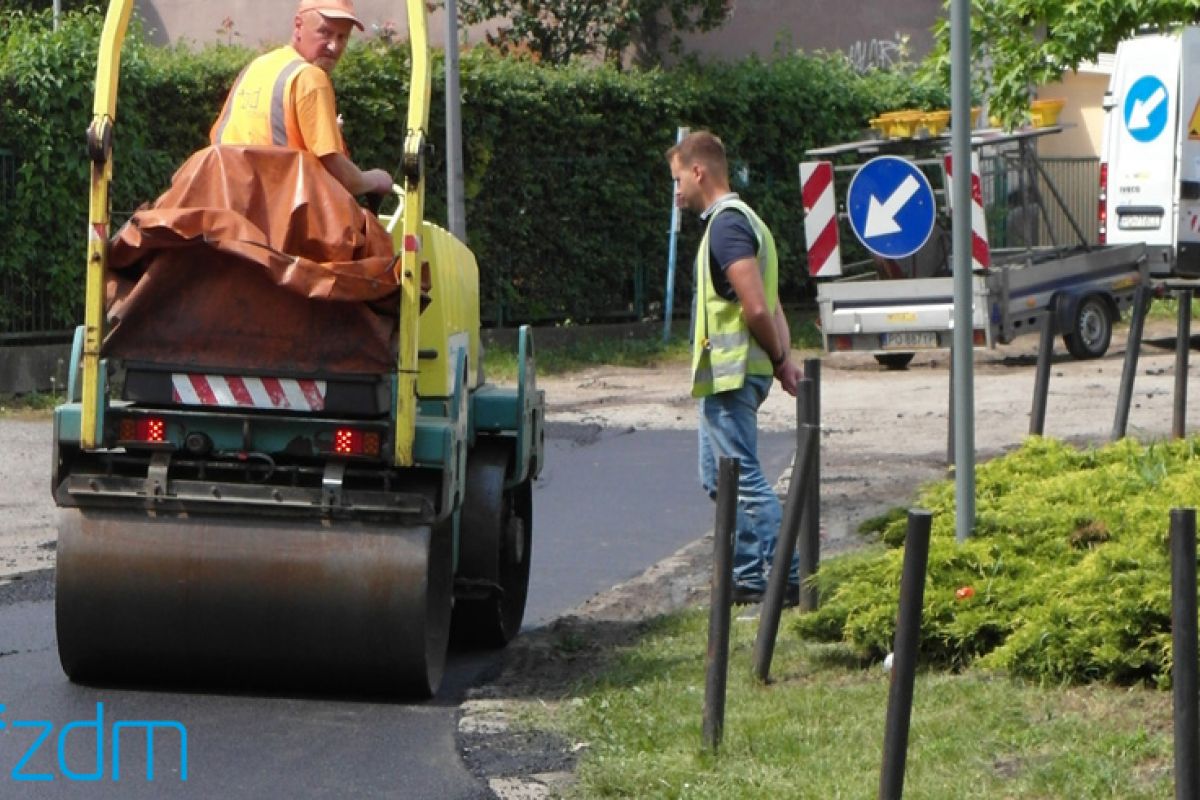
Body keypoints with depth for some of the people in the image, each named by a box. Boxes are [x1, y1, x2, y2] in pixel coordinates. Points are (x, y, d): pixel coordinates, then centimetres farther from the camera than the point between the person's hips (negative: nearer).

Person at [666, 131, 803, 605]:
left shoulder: (727, 224, -16)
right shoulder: (740, 220, 18)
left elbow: (757, 308, -23)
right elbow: (767, 305, 16)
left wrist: (778, 360, -8)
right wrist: (784, 359, 6)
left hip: (730, 373, -10)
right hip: (728, 374, 10)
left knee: (744, 479, -8)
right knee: (719, 478, 15)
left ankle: (786, 577, -7)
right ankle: (746, 574, 18)